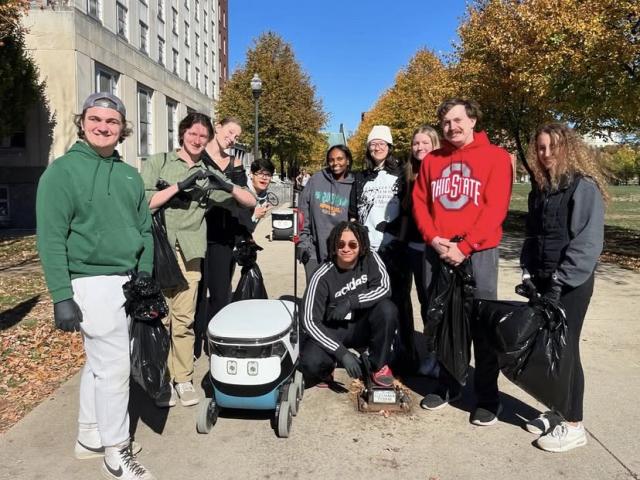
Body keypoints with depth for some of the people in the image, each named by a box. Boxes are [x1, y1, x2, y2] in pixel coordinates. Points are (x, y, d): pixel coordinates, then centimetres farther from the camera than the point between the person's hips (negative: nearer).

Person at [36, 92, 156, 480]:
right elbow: (51, 239, -11)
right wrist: (62, 296, -16)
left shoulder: (130, 175, 12)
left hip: (127, 281, 7)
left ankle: (90, 437, 32)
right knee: (114, 367, -4)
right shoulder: (62, 171, -7)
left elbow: (145, 229, 15)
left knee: (99, 363, 17)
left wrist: (145, 278, 8)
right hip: (93, 282, -6)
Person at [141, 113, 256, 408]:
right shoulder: (158, 163, 9)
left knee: (184, 318, 2)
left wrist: (227, 186, -6)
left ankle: (183, 379, 12)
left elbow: (250, 201, 12)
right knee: (159, 316, -2)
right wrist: (180, 186, -11)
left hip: (189, 253, 2)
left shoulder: (209, 176, 16)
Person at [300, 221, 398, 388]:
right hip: (331, 331, -2)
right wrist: (342, 353, -31)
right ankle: (325, 370, 10)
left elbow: (384, 288, -19)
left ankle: (379, 366, -4)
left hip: (361, 327, 3)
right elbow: (309, 321, -24)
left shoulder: (370, 258, -12)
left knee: (387, 309, -27)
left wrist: (350, 302, -30)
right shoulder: (322, 277, -21)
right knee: (311, 362, -31)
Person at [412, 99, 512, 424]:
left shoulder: (495, 156, -1)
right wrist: (433, 239, -7)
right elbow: (420, 202, 9)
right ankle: (447, 386, 25)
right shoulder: (431, 160, 12)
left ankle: (488, 398, 13)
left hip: (478, 253, -4)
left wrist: (464, 246, -15)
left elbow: (496, 207, -9)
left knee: (482, 326, 1)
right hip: (436, 253, 4)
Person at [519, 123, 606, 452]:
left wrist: (561, 281, -19)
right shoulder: (539, 189, 12)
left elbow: (588, 242, -17)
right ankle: (558, 412, 25)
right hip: (542, 280, 7)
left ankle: (574, 424, 12)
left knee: (565, 348, -2)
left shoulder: (584, 187, -11)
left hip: (571, 283, -7)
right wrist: (528, 273, 5)